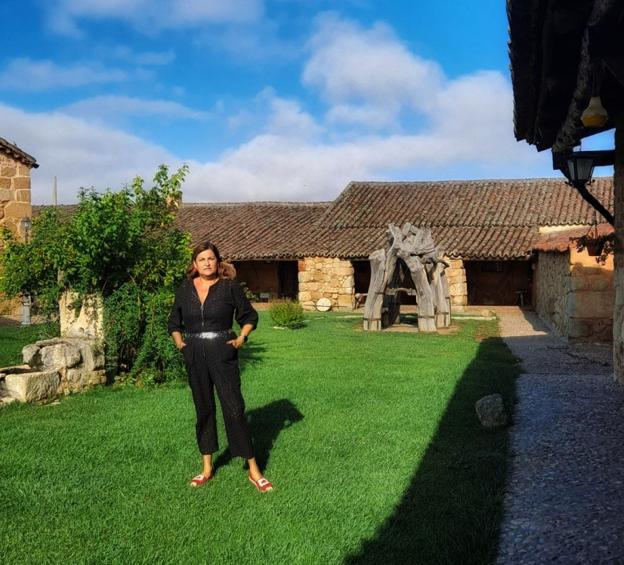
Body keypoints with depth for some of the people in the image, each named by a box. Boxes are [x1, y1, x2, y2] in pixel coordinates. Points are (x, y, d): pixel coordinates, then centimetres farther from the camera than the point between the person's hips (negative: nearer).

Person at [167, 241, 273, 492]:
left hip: (222, 353, -3)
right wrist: (178, 341, 2)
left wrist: (242, 337, -8)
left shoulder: (230, 287, -3)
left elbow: (249, 316, 6)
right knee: (203, 409, 12)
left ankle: (254, 470, 5)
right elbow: (174, 322, 18)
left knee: (234, 407, -4)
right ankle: (207, 468, 25)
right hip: (194, 355, 3)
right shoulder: (184, 289, 6)